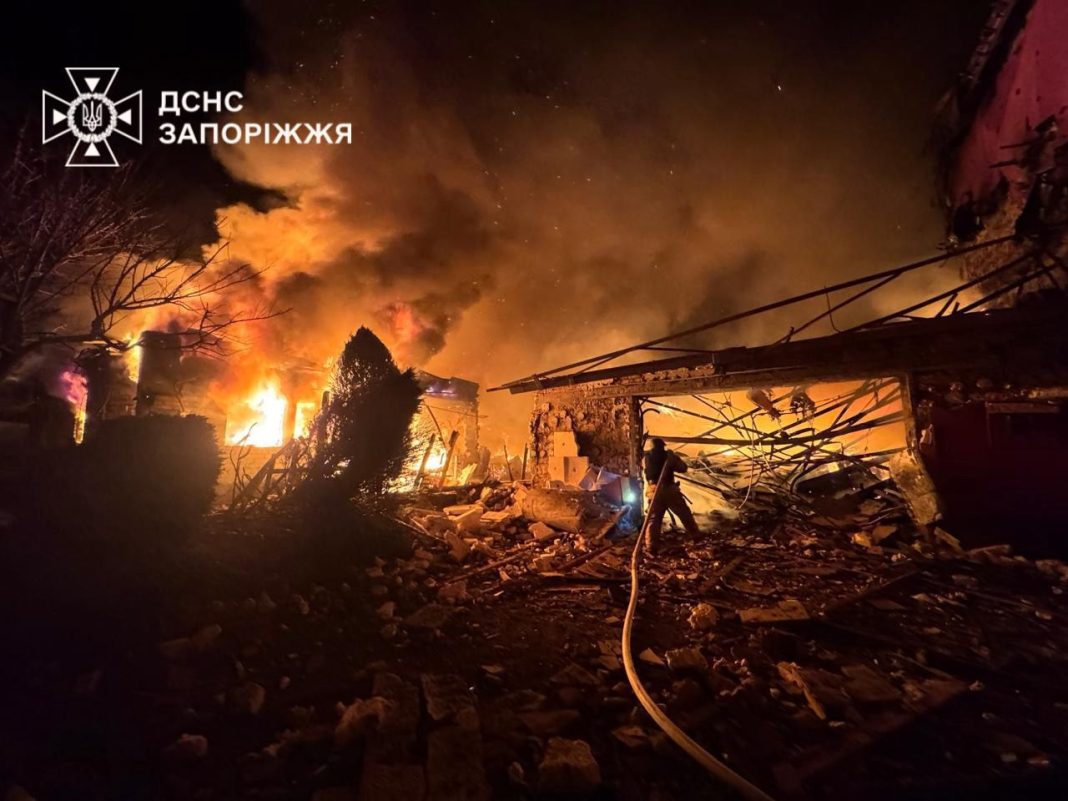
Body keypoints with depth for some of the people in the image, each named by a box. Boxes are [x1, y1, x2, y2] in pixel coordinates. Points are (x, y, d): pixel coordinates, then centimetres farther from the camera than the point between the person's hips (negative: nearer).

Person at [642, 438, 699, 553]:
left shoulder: (647, 457, 6)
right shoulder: (668, 455, -1)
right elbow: (683, 468, 3)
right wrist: (676, 457, 16)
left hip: (654, 492, 2)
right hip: (669, 490, -2)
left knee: (653, 520, 4)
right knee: (686, 515, 14)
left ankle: (651, 547, -6)